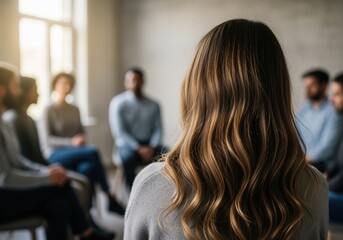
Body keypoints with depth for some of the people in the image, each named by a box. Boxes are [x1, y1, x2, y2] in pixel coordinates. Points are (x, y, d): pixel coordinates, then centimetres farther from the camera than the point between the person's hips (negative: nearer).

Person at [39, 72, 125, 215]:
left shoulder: (75, 110, 18)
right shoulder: (49, 111, 1)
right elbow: (47, 140, -7)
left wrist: (82, 140, -1)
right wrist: (72, 142, -21)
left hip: (75, 152, 4)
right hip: (56, 155, -4)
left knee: (87, 168, -34)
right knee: (93, 152, -30)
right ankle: (109, 197, -22)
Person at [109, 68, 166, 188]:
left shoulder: (153, 105, 10)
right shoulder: (118, 103, -1)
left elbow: (158, 129, 6)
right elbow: (119, 132, -7)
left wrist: (152, 147, -14)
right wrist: (139, 149, -17)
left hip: (149, 145, 3)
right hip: (127, 144, -3)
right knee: (128, 158, -37)